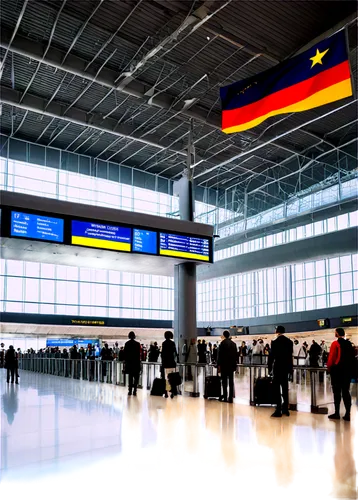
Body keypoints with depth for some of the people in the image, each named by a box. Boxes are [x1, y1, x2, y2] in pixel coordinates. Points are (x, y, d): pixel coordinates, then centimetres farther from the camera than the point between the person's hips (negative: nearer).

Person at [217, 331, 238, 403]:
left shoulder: (222, 343, -8)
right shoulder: (234, 343, 8)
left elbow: (220, 354, -10)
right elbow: (236, 354, 11)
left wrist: (219, 364, -4)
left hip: (224, 364, -5)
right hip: (232, 365, 5)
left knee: (224, 381, -1)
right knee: (231, 382, 6)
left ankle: (225, 397, -3)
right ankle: (231, 398, 5)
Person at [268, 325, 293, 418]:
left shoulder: (274, 342, -12)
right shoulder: (290, 342, 5)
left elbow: (271, 356, -11)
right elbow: (291, 356, 9)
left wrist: (269, 368, -1)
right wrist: (291, 368, 16)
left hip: (278, 368, -6)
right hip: (286, 367, 6)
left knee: (277, 388, -2)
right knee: (285, 388, 13)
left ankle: (278, 410, -5)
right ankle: (285, 409, 18)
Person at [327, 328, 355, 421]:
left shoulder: (335, 343, -10)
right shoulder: (349, 344, 6)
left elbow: (331, 357, -13)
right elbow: (352, 358, 8)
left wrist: (329, 368, 2)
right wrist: (350, 369, 17)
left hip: (337, 370, -5)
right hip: (348, 370, 5)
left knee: (337, 392, 2)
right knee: (346, 392, 9)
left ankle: (337, 413, 5)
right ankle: (347, 414, 8)